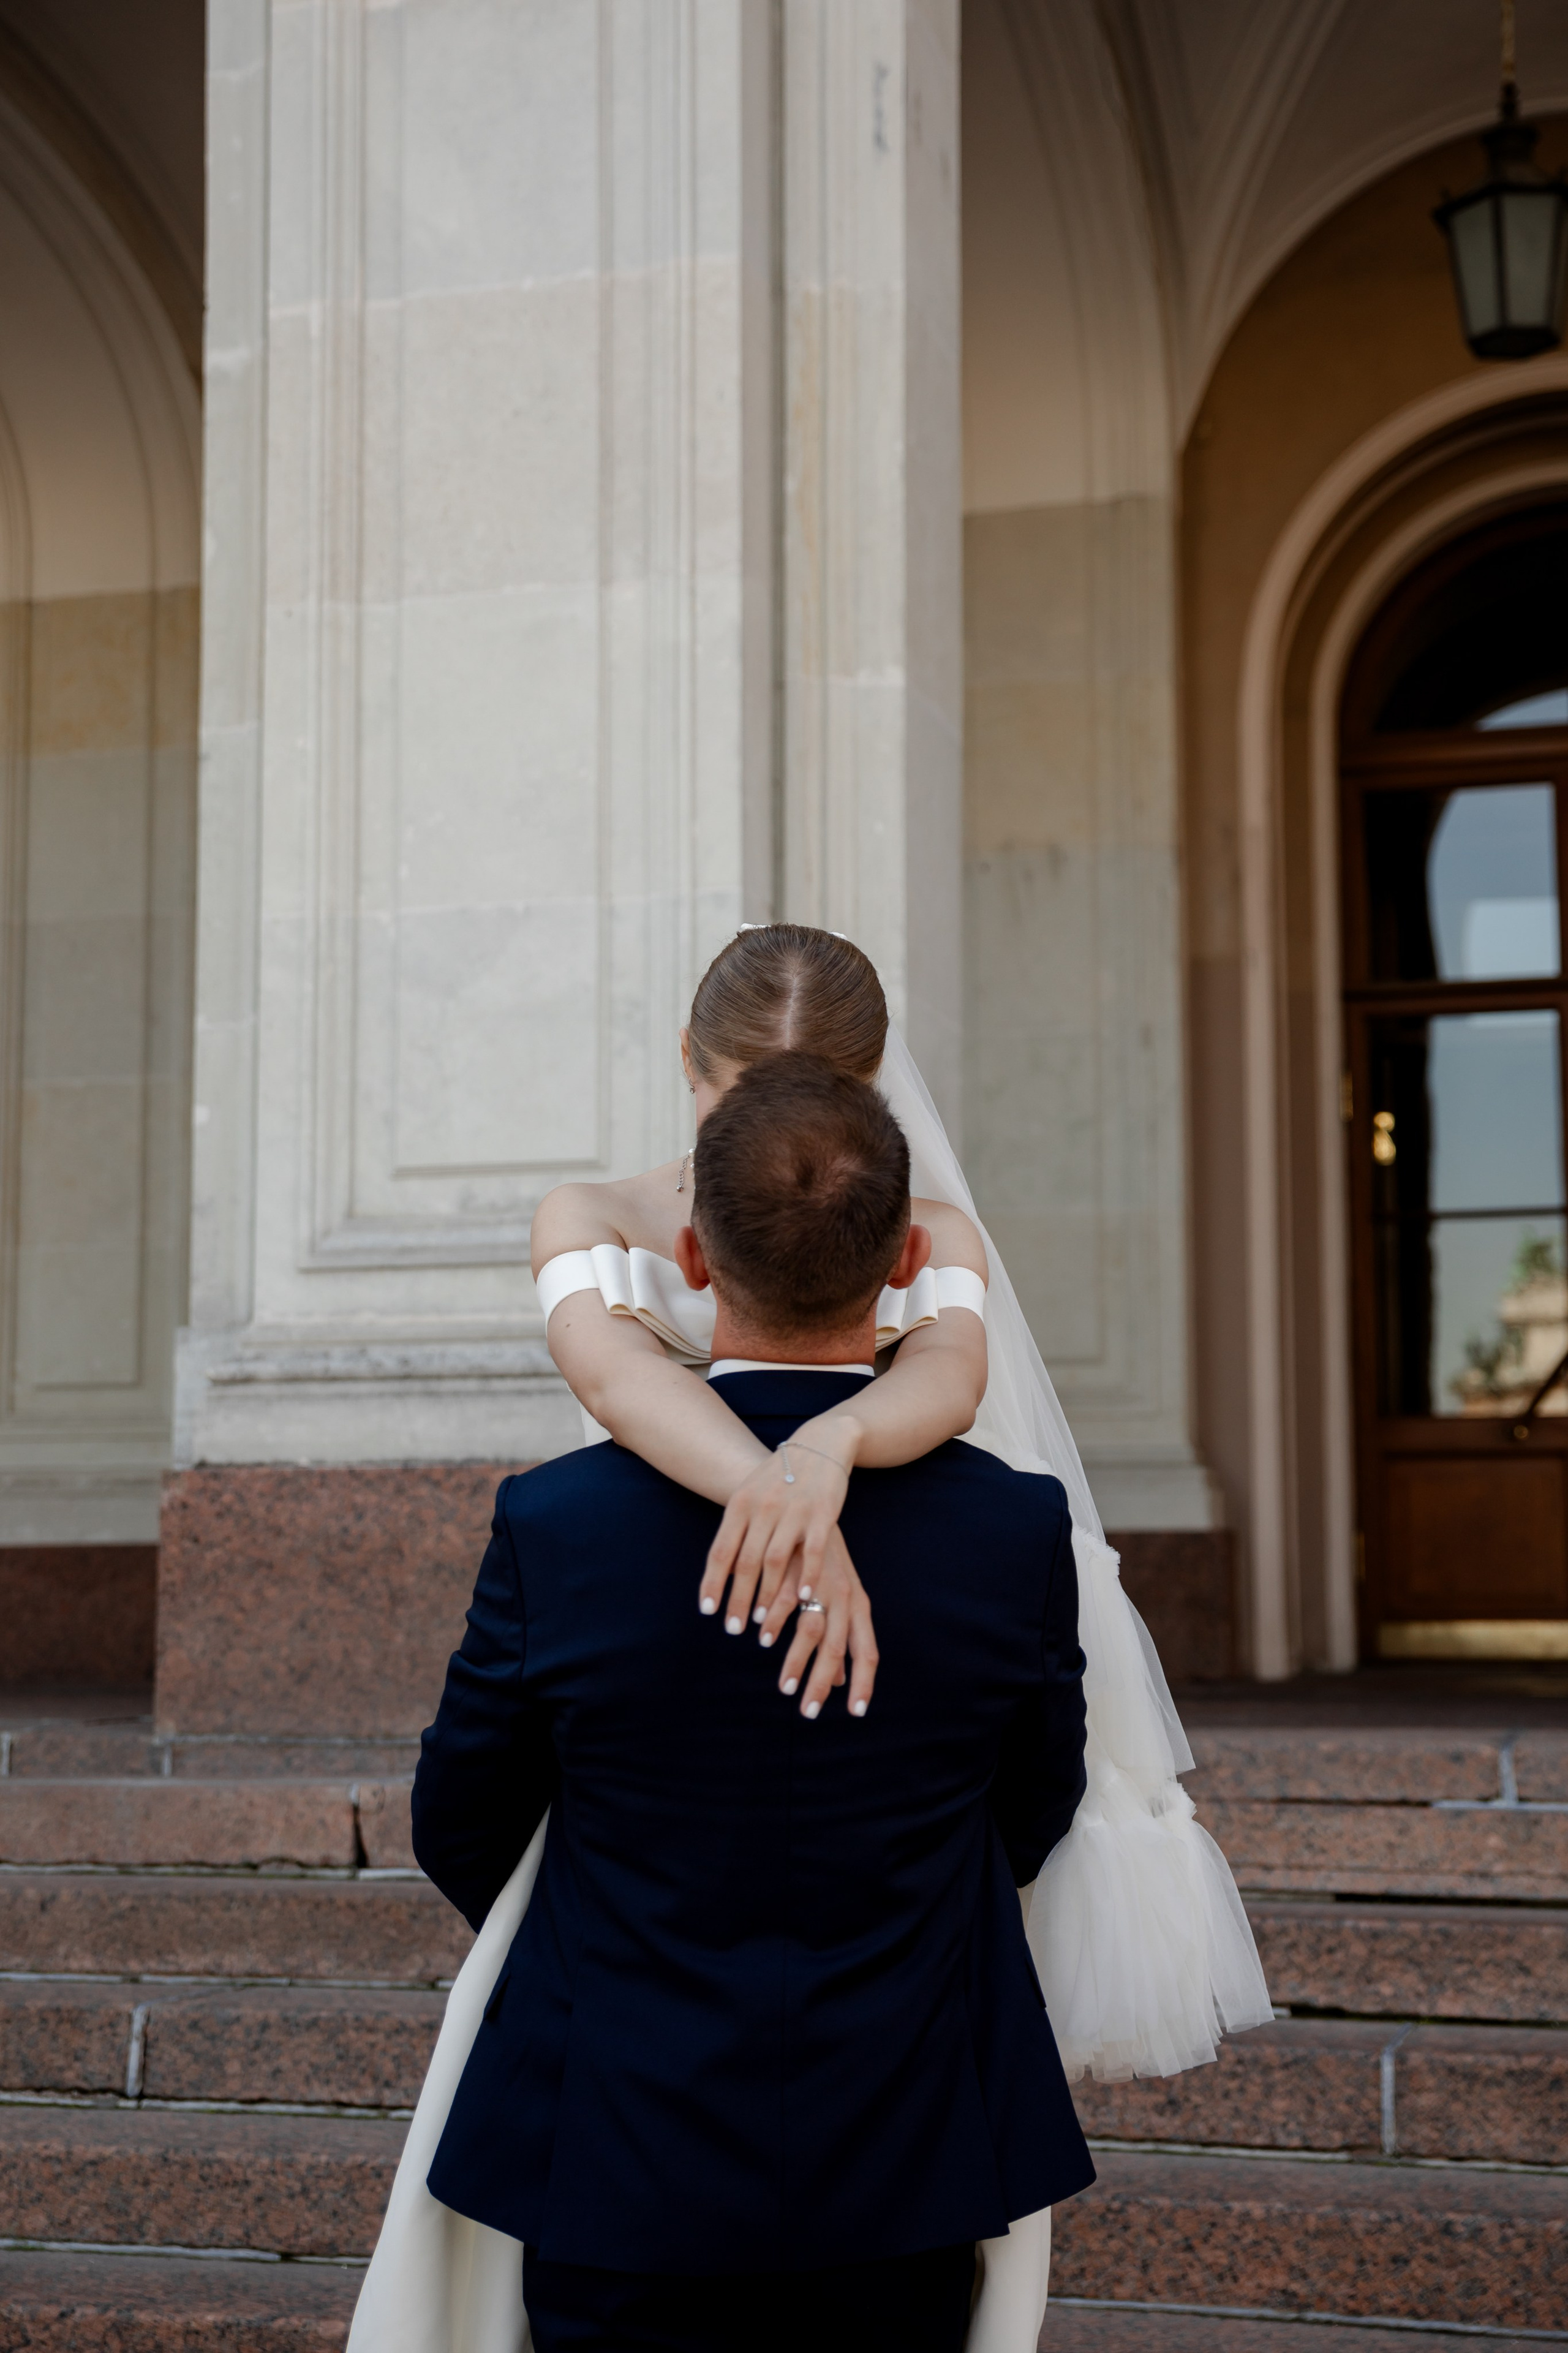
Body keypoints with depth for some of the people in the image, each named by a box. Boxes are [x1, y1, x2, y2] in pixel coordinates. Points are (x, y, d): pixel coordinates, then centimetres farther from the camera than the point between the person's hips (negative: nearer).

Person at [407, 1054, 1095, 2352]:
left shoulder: (559, 1525, -17)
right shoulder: (1016, 1529, -14)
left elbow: (460, 1833, -2)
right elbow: (1033, 1818, 3)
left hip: (623, 2189, -1)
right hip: (904, 2189, 1)